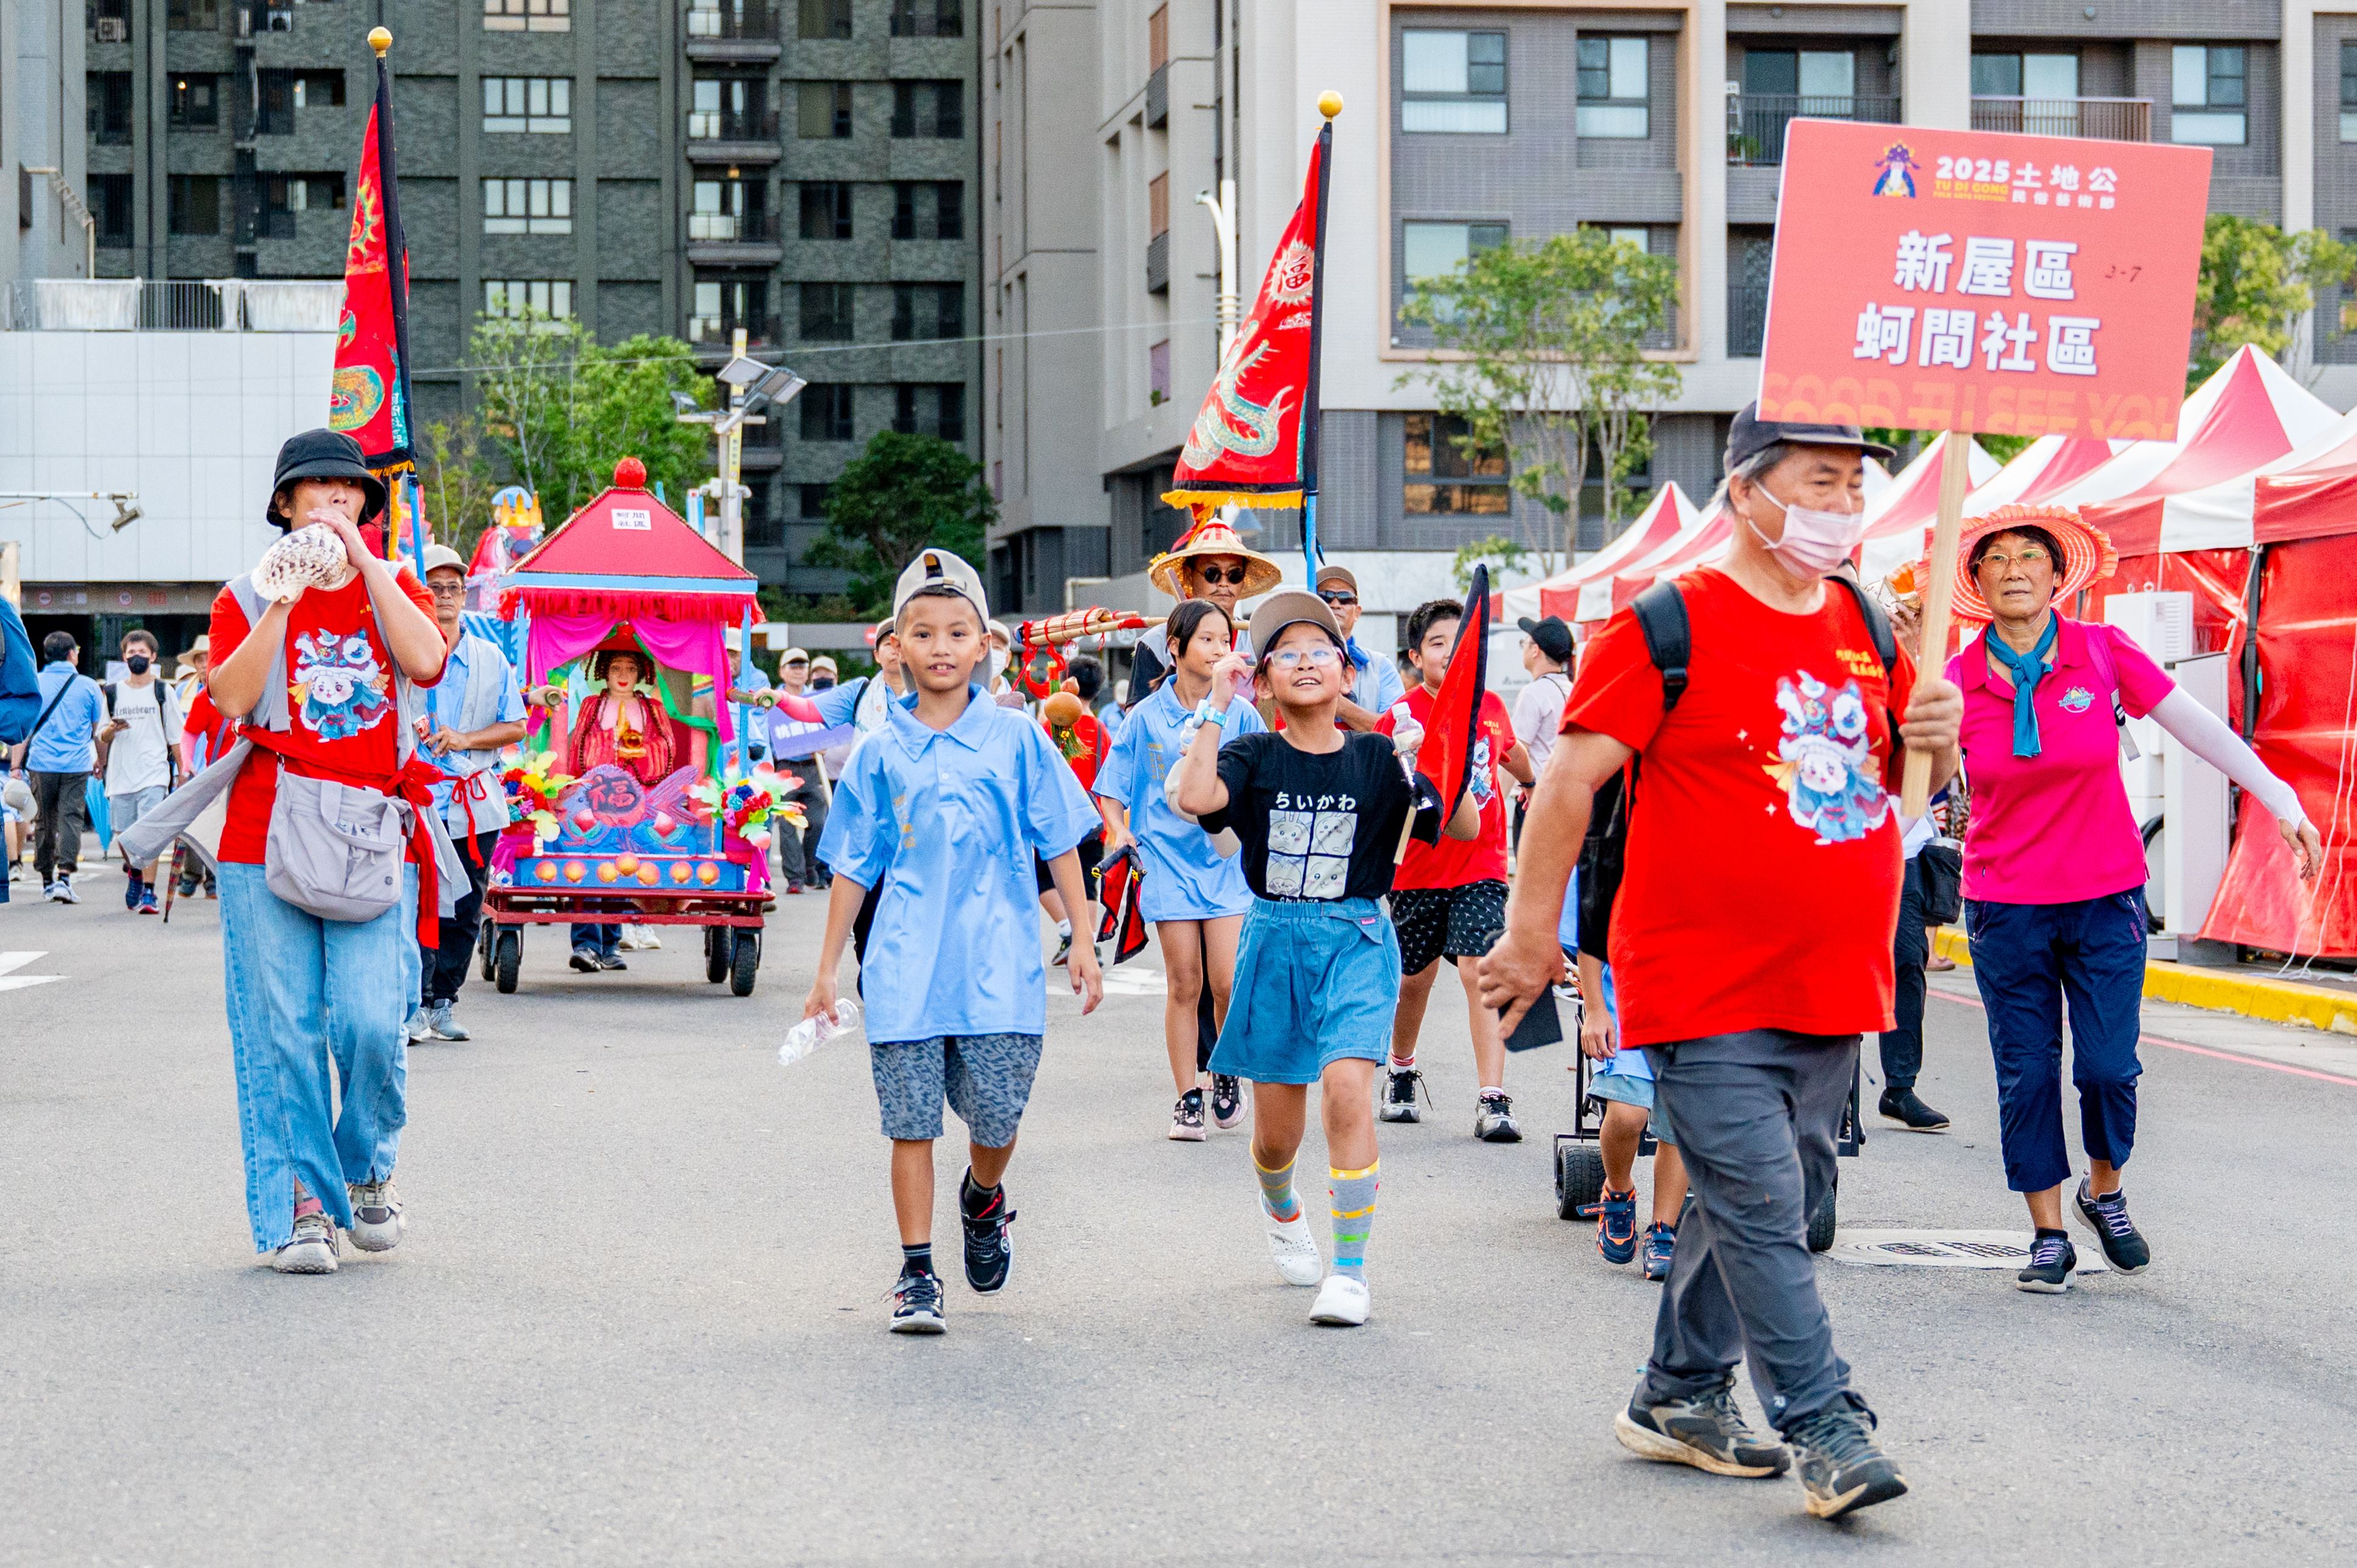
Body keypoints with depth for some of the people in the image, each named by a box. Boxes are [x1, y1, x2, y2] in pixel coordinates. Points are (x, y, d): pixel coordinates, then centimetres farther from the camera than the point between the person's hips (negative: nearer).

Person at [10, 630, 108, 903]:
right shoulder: (88, 686, 1)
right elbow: (99, 730, 11)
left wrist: (16, 765, 3)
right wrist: (100, 760, 27)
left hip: (41, 765, 1)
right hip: (77, 765, -1)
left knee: (45, 822, 12)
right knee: (71, 819, -2)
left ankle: (47, 880, 19)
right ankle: (64, 877, -17)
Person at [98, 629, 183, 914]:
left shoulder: (163, 692, 6)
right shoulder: (113, 693, 11)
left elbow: (176, 738, 9)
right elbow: (101, 739, 13)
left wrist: (182, 773, 5)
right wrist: (110, 730, -9)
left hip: (154, 776, -3)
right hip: (121, 776, 3)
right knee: (124, 837, 8)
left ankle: (148, 893, -13)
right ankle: (134, 872, 36)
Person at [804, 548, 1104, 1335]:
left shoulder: (1016, 738, 3)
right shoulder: (881, 754, 6)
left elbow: (1060, 843, 7)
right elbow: (853, 867, 10)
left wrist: (1082, 943, 2)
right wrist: (827, 972, 10)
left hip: (999, 963, 0)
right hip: (906, 967, 1)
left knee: (995, 1116, 2)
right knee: (912, 1122, -1)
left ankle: (984, 1199, 34)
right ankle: (916, 1273, 6)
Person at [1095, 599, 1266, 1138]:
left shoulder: (1240, 714, 3)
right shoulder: (1147, 716, 3)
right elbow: (1112, 786, 10)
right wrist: (1118, 829, -5)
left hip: (1227, 860, 0)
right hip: (1169, 861, 0)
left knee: (1228, 983, -9)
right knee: (1184, 985, 0)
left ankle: (1227, 1073, 17)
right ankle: (1187, 1098, 8)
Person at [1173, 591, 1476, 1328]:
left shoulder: (1377, 759, 2)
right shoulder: (1254, 757, 1)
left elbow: (1464, 827, -2)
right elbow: (1195, 798, -20)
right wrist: (1217, 710, -15)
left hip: (1357, 941, -1)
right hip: (1274, 942, 1)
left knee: (1347, 1086, -24)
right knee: (1277, 1128, 9)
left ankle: (1351, 1271, -13)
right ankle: (1281, 1210, 47)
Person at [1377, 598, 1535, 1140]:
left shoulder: (1490, 705, 2)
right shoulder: (1402, 717, -9)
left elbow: (1511, 751, 26)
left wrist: (1536, 787, 44)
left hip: (1481, 866, 1)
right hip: (1420, 869, -1)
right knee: (1414, 978, 13)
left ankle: (1493, 1101, -16)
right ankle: (1401, 1074, 39)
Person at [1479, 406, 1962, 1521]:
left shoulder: (1867, 629, 12)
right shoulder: (1672, 626, -8)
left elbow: (1915, 778, 23)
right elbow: (1571, 778, -9)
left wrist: (1938, 740, -2)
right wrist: (1532, 934, -11)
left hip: (1832, 989, 7)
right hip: (1704, 992, -7)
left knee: (1762, 1205, 14)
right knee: (1760, 1208, -10)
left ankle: (1679, 1398, 28)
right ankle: (1823, 1429, -5)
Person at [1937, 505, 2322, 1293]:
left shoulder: (2102, 652, -6)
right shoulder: (1959, 681, -5)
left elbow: (2198, 726, -1)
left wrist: (2282, 804, -2)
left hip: (2105, 900, 0)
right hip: (2006, 905, 0)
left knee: (2108, 1067, -3)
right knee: (2026, 1075, 3)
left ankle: (2104, 1190, 26)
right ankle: (2049, 1234, 18)